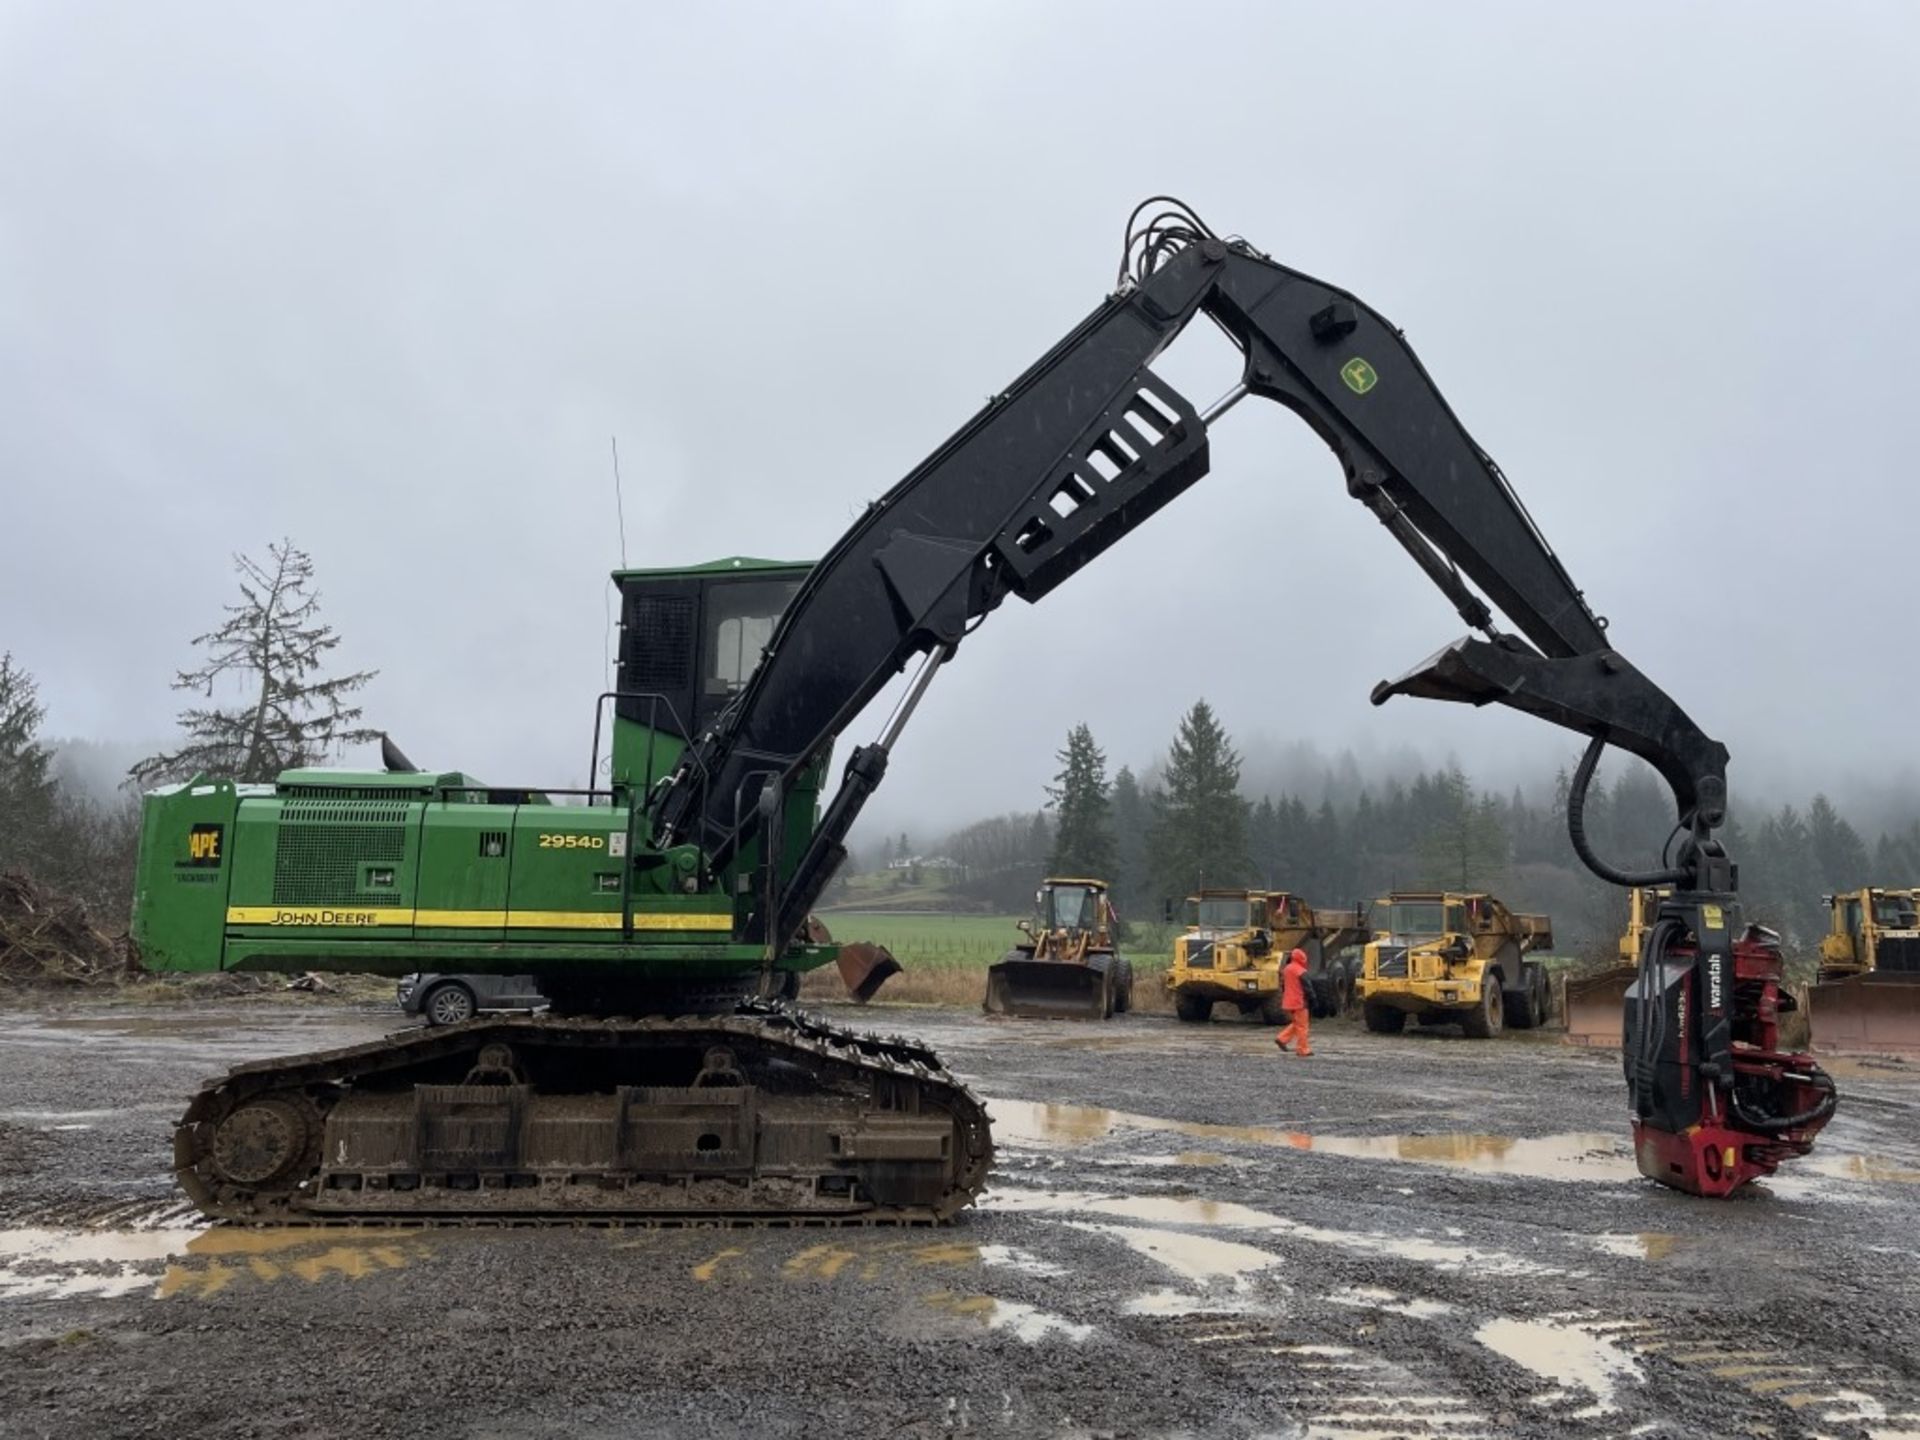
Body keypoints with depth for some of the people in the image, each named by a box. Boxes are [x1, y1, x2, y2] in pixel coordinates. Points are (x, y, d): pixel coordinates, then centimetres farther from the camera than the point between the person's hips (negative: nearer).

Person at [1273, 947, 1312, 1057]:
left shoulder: (1286, 969, 8)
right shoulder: (1301, 972, -16)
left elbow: (1282, 986, 16)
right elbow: (1307, 988, -16)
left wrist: (1283, 999, 24)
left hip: (1288, 1002, 8)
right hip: (1299, 1002, -8)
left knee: (1296, 1023, 21)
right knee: (1302, 1026, 1)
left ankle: (1282, 1039, 11)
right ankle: (1304, 1049, 5)